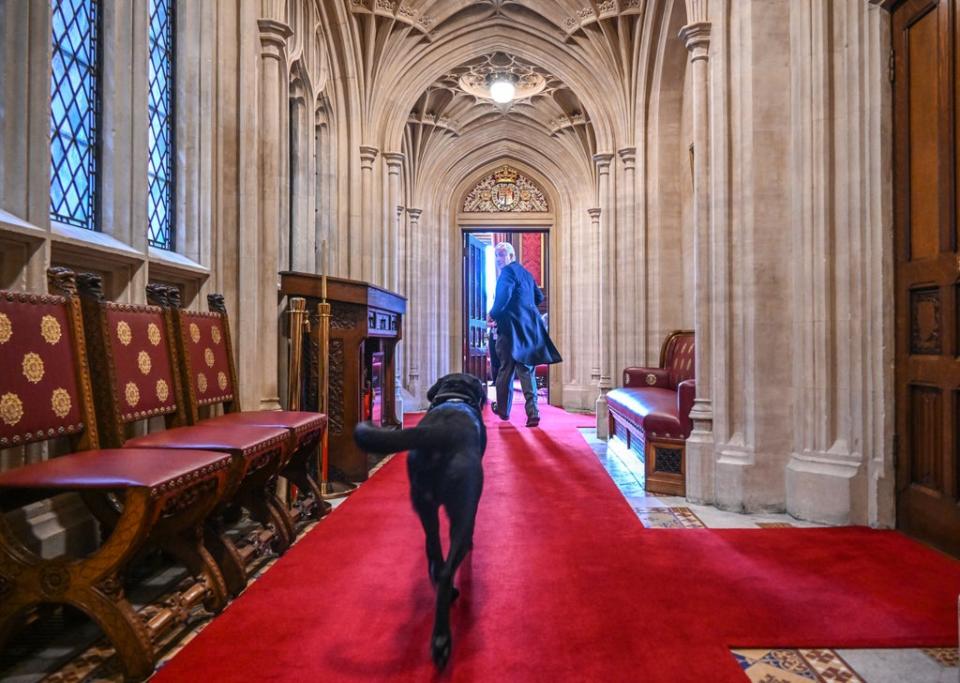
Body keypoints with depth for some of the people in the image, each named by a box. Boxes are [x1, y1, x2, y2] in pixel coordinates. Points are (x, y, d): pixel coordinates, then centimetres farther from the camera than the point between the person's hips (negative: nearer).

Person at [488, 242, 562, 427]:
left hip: (512, 328, -7)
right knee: (526, 370, 5)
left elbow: (503, 296, -23)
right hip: (529, 328, 7)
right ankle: (532, 412, -6)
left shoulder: (508, 271, -8)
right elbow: (539, 296, 24)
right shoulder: (525, 272, 18)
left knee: (506, 369, 6)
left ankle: (503, 409, 20)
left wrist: (493, 314, -9)